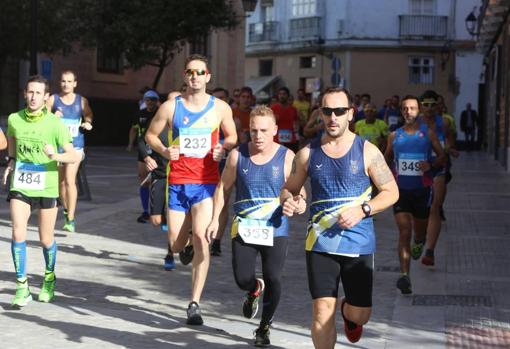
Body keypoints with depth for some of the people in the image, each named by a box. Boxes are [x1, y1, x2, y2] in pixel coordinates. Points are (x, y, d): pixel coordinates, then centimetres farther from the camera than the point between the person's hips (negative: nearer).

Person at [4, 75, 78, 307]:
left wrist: (55, 155, -30)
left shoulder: (55, 124, -10)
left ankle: (49, 279, 35)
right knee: (18, 233, -13)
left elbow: (74, 156, -12)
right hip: (20, 186, 2)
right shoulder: (14, 119, -1)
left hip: (47, 187, -1)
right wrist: (11, 161, 8)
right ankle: (22, 287, -2)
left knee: (46, 239, 9)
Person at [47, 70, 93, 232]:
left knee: (70, 180, -14)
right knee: (61, 181, 13)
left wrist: (87, 124, -4)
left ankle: (71, 219, -14)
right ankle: (66, 210, 35)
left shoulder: (82, 101, 3)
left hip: (75, 146, -2)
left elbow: (88, 116, 18)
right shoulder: (52, 99, 1)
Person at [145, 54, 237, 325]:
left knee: (200, 236, -20)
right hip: (177, 182, 1)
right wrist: (164, 151, -9)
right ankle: (188, 249, 47)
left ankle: (194, 304, -13)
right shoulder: (170, 107, 1)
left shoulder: (220, 108, 3)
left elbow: (232, 136, 16)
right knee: (177, 246, 5)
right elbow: (150, 134, 11)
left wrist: (224, 147, -7)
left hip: (206, 183, -1)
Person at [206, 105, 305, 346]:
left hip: (275, 230, -1)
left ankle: (264, 327, 20)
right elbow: (223, 188, 10)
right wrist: (215, 219, 4)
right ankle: (254, 290, 37)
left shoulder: (287, 157, -4)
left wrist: (300, 202, -23)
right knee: (242, 278, -3)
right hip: (244, 227, 1)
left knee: (272, 280, -3)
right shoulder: (237, 155, 1)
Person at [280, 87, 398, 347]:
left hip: (358, 242, 0)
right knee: (323, 310, -6)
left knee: (360, 315, 6)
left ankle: (348, 312, 43)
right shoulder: (308, 153, 4)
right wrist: (288, 201, -10)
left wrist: (362, 210, -14)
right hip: (320, 242, 1)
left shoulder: (367, 151, -2)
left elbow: (391, 192, 2)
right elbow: (289, 188, 14)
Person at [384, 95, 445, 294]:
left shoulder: (428, 133, 0)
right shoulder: (395, 135, 5)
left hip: (422, 189, 0)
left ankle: (418, 244, 53)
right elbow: (387, 159, 18)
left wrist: (431, 165, -16)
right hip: (401, 190, 0)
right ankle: (404, 276, -16)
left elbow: (443, 157, 4)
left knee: (420, 230, 14)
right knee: (404, 232, -11)